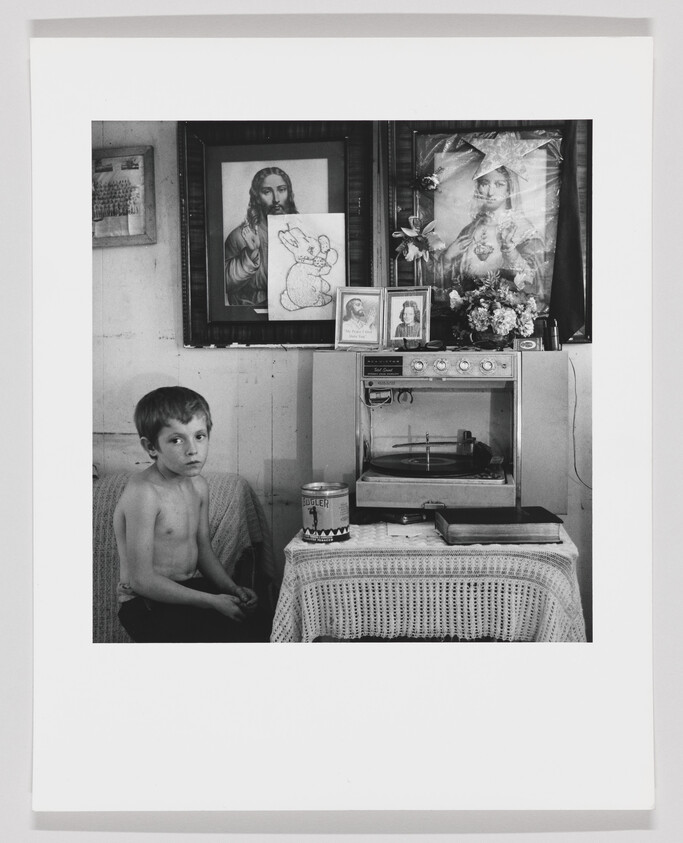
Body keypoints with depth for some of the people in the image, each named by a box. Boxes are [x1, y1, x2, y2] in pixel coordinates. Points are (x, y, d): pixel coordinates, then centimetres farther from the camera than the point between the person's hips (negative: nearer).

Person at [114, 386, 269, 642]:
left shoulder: (199, 485, 3)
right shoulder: (143, 493, -23)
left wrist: (231, 589, -3)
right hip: (147, 605, -7)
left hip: (189, 590, 7)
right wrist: (212, 602, -22)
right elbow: (141, 579, -23)